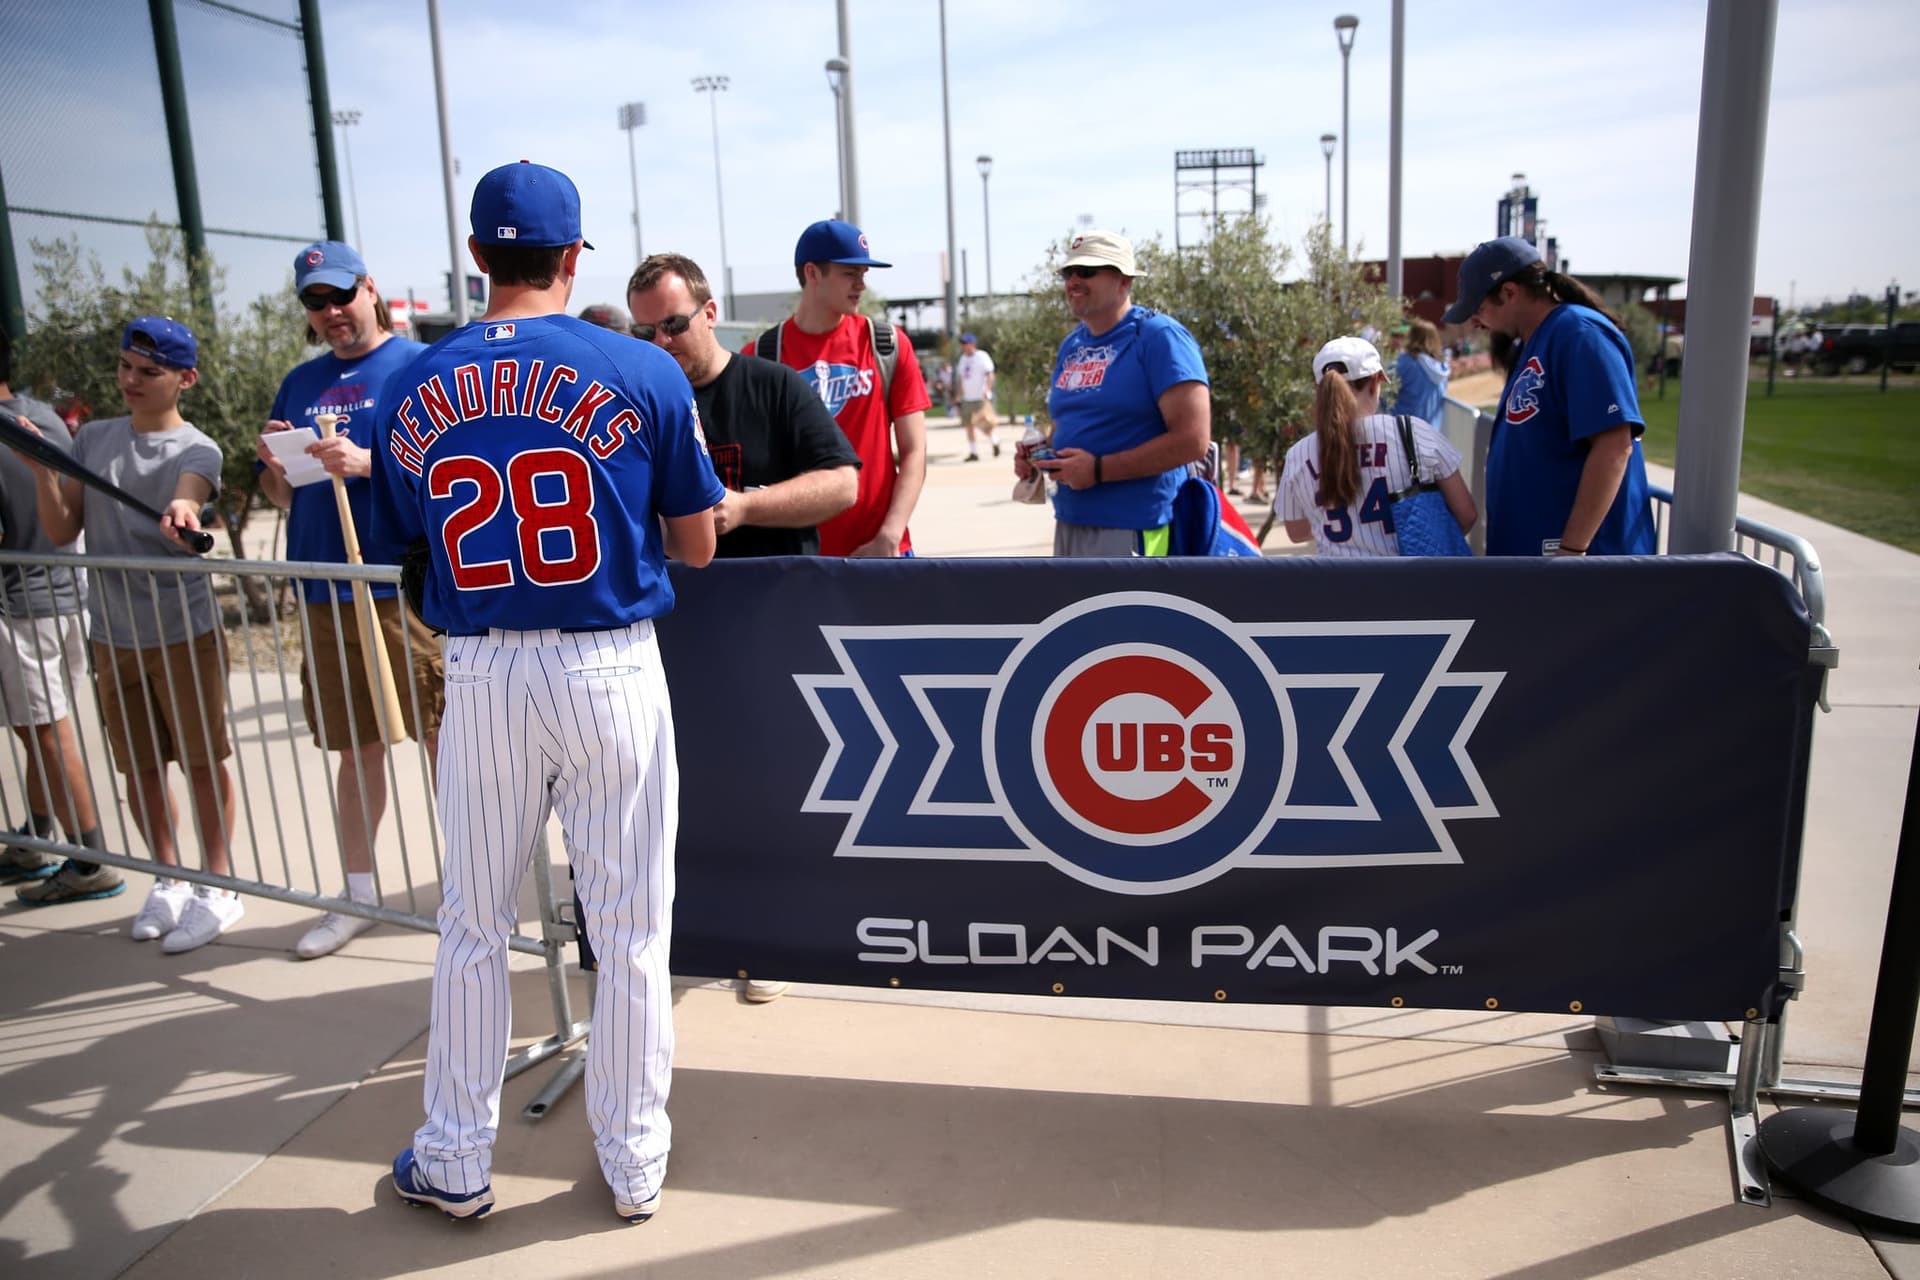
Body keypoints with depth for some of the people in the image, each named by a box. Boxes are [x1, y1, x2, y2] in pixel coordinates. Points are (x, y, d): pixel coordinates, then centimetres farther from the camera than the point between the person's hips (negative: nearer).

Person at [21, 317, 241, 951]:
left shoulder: (197, 450, -6)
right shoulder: (92, 439, 9)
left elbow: (187, 495, -29)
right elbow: (62, 531, 6)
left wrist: (183, 509, -53)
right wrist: (40, 469, -11)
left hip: (183, 634, -5)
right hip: (112, 637, 5)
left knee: (202, 762, 3)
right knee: (139, 767, 13)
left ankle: (217, 890, 15)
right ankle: (167, 881, 29)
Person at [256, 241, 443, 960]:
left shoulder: (418, 366, -1)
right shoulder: (301, 384, 16)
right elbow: (281, 496, 19)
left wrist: (366, 462, -23)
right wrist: (275, 465, -2)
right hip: (326, 591, 6)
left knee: (441, 739, 1)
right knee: (357, 747, 14)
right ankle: (358, 895, 26)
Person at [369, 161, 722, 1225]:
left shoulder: (415, 387, 2)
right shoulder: (644, 373, -6)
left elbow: (401, 538, 9)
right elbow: (697, 547, -1)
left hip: (480, 677, 2)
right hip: (612, 669, -2)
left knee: (473, 925, 17)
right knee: (630, 927, 11)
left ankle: (454, 1163, 32)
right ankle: (634, 1162, 25)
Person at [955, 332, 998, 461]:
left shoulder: (982, 356, -5)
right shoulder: (963, 358, 16)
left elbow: (990, 375, -11)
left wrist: (987, 391, -23)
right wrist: (959, 396, 15)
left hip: (981, 397, -7)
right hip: (967, 398, 7)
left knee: (983, 424, -10)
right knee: (968, 425, 3)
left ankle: (994, 443, 14)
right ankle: (973, 452, 8)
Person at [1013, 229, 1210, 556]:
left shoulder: (1158, 337, -10)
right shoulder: (1071, 345, 15)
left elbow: (1192, 439, -18)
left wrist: (1099, 469, -20)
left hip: (1133, 530, -8)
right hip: (1069, 525, 8)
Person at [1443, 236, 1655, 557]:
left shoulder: (1579, 334, -15)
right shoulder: (1533, 344, 15)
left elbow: (1614, 447, -23)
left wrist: (1571, 549, -25)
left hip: (1581, 549, -10)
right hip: (1528, 547, 10)